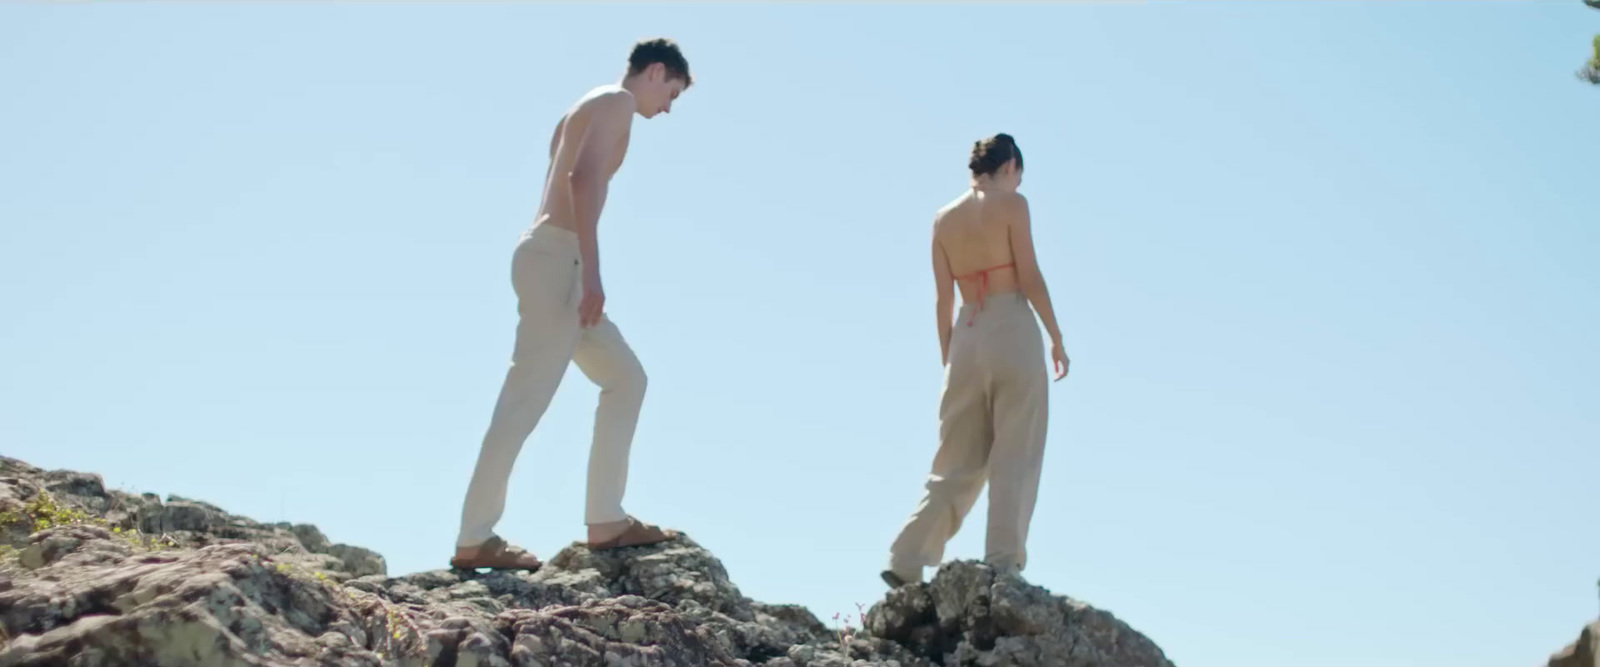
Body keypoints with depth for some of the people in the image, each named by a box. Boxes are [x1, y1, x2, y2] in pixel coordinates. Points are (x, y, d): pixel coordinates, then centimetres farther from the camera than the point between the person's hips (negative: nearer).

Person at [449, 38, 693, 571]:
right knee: (527, 399, -10)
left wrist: (581, 276, 24)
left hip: (550, 258, 10)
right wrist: (591, 271, -24)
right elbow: (583, 177, -18)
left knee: (625, 377, 12)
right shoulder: (617, 101, -2)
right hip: (558, 257, -10)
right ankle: (474, 540, -8)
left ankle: (605, 521, 10)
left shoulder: (590, 108, 27)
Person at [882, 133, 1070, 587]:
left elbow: (943, 299, 12)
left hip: (966, 337, 5)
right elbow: (1030, 278, -7)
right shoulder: (1011, 203, -1)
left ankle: (906, 560, 5)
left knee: (958, 462, 11)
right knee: (1014, 458, 0)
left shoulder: (944, 219, 13)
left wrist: (948, 360, 16)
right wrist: (1056, 338, -1)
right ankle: (1002, 563, -4)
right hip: (1013, 329, -5)